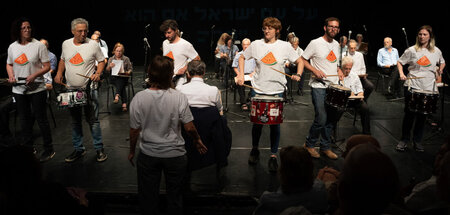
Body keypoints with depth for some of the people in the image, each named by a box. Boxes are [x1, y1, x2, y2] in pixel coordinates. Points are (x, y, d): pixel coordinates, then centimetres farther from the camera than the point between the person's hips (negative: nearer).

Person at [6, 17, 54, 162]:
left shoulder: (38, 45, -7)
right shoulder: (12, 47, 7)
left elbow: (47, 66, -7)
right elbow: (9, 64, 19)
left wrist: (34, 75, -22)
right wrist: (11, 75, -1)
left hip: (37, 89, -5)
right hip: (19, 90, 5)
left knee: (41, 119, 0)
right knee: (24, 120, 14)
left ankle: (49, 150, 12)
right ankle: (29, 148, 28)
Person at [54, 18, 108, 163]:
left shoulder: (93, 44, -7)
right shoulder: (66, 44, 5)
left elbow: (101, 61, 3)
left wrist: (98, 73, -14)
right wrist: (59, 74, 5)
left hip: (89, 89, -4)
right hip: (71, 89, 4)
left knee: (93, 120, -1)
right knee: (75, 121, 12)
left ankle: (99, 149, 11)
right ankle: (78, 149, 25)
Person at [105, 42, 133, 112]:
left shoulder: (126, 59, 13)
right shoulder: (111, 59, 15)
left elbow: (130, 68, 11)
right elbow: (107, 70, 8)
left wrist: (128, 72, -12)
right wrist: (109, 66, -15)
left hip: (123, 77, 0)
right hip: (114, 78, 0)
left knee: (120, 81, -38)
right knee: (121, 85, -34)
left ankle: (117, 96, -58)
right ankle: (124, 103, -47)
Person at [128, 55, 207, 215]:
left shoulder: (138, 98, -15)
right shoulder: (179, 98, -18)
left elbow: (134, 130, -7)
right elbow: (189, 127, -13)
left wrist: (131, 151, 9)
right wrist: (197, 140, 7)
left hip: (148, 155, 1)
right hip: (175, 155, 0)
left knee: (148, 195, 19)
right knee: (174, 194, 20)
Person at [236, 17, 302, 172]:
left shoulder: (285, 46, -2)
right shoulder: (256, 45, 1)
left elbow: (300, 61, 6)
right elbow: (242, 57, 13)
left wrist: (298, 75, -12)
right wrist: (241, 75, 2)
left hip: (277, 91, -1)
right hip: (258, 90, 1)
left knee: (275, 124, 3)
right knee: (257, 122, 9)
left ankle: (273, 156, 16)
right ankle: (254, 150, 33)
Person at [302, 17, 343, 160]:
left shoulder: (336, 44, 13)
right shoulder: (315, 43, -8)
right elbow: (302, 60, -6)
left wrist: (338, 70, 7)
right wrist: (315, 70, -19)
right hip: (319, 87, -7)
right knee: (321, 119, -10)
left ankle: (326, 147, 22)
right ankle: (309, 144, 12)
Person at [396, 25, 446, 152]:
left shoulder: (436, 51, 5)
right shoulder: (412, 50, -3)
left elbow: (442, 62, 23)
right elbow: (400, 62, 6)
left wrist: (440, 70, 4)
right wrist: (401, 74, -10)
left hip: (429, 88, 2)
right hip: (412, 86, -2)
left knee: (422, 115, 8)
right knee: (409, 113, 2)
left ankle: (417, 140, 20)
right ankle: (404, 139, 14)